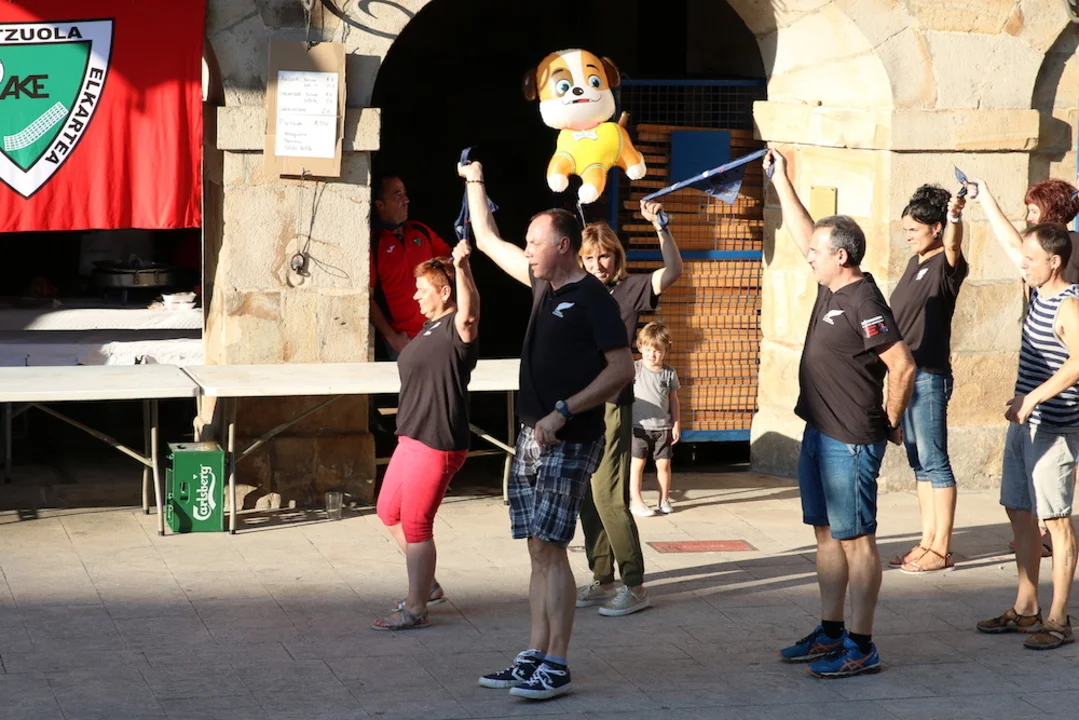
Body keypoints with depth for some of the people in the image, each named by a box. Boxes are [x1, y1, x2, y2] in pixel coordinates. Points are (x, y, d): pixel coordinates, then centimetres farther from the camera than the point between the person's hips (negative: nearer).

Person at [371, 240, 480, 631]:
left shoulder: (456, 329, -16)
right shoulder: (432, 327, 13)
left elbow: (469, 313, -41)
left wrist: (462, 267, -52)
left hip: (437, 444, -11)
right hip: (412, 437, 11)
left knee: (415, 524, -2)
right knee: (389, 512, 20)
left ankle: (415, 609, 9)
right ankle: (428, 584, 32)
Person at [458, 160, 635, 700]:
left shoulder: (592, 298, -11)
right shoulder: (543, 285, 13)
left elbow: (622, 368, -16)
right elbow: (488, 241, 25)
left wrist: (564, 412, -19)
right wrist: (474, 182, 27)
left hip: (569, 440, -8)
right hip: (532, 435, 8)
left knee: (549, 548, -10)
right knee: (538, 549, 8)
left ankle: (556, 667, -8)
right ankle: (534, 658, 10)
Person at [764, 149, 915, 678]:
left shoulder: (863, 303, -19)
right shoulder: (831, 288, 9)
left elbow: (902, 367, -22)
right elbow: (802, 234, 23)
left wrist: (890, 424, -11)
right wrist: (780, 180, 25)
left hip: (851, 443, -10)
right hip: (819, 435, 10)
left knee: (856, 540, -5)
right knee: (827, 536, 15)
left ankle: (861, 648, -1)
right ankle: (830, 633, 23)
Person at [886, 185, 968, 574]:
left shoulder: (946, 265, -10)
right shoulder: (915, 264, 15)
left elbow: (952, 246, -34)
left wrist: (954, 218, -55)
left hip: (929, 377, -9)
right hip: (905, 375, 9)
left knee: (934, 462, -4)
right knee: (919, 464, 13)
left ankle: (941, 550, 0)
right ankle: (928, 542, 19)